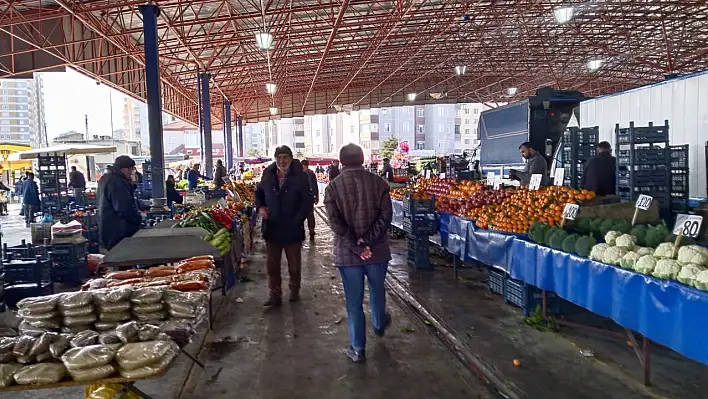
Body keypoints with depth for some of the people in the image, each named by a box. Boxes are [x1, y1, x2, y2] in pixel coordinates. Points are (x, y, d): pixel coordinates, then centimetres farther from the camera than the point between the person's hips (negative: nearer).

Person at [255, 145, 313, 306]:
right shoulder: (268, 175, 2)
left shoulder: (300, 177, -11)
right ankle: (275, 295, 19)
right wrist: (260, 207, 0)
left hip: (292, 229, -3)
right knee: (272, 264, 7)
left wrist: (297, 221, -18)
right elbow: (259, 193, 18)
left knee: (294, 265, 14)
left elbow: (307, 202, -11)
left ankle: (294, 291, 34)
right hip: (271, 228, 3)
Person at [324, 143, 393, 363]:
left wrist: (356, 247, -13)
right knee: (377, 291, 25)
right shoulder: (378, 182, -4)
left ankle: (358, 349, 18)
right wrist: (367, 241, -13)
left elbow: (335, 222, -13)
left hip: (347, 253, -1)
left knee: (354, 302, 9)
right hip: (377, 250, 2)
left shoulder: (333, 187, -6)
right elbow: (386, 215, -12)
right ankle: (379, 324, 51)